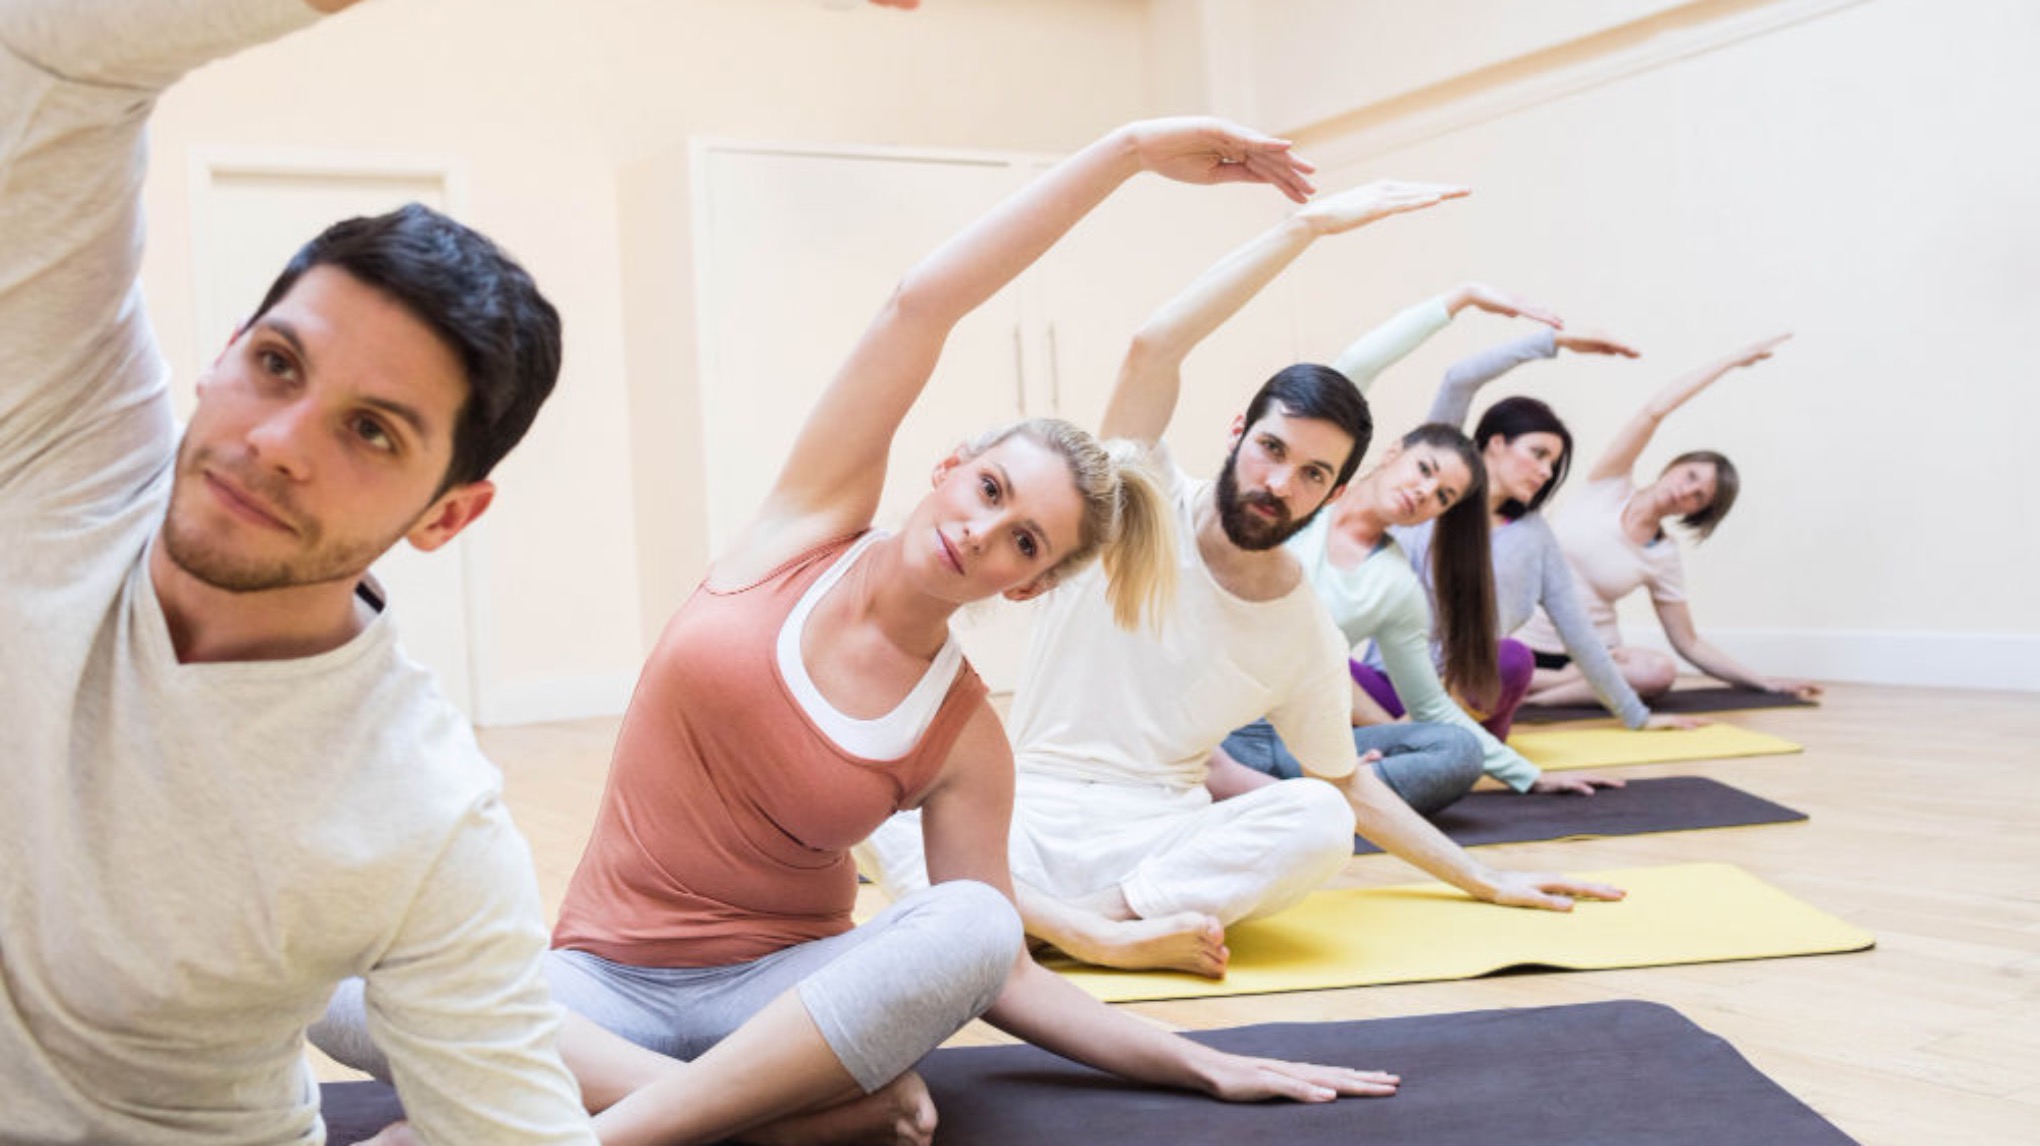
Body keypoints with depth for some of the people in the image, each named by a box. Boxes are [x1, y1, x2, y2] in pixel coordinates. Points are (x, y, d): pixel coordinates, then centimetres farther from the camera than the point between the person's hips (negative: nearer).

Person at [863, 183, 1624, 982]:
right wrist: (1309, 226, -19)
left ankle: (1072, 918, -29)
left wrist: (1486, 883, 14)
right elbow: (1152, 347, -18)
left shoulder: (1309, 638, 5)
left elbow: (1348, 785, 18)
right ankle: (1106, 935, -41)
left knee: (1318, 821, -29)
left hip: (1163, 843, 2)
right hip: (1028, 823, -2)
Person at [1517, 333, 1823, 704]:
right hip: (1527, 644, -4)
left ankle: (1526, 687, -25)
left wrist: (1766, 683, 5)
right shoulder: (1610, 487, 1)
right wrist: (1731, 360, -6)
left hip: (1590, 655, 4)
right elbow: (1654, 412, -8)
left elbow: (1690, 645, 11)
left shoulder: (1664, 560, 6)